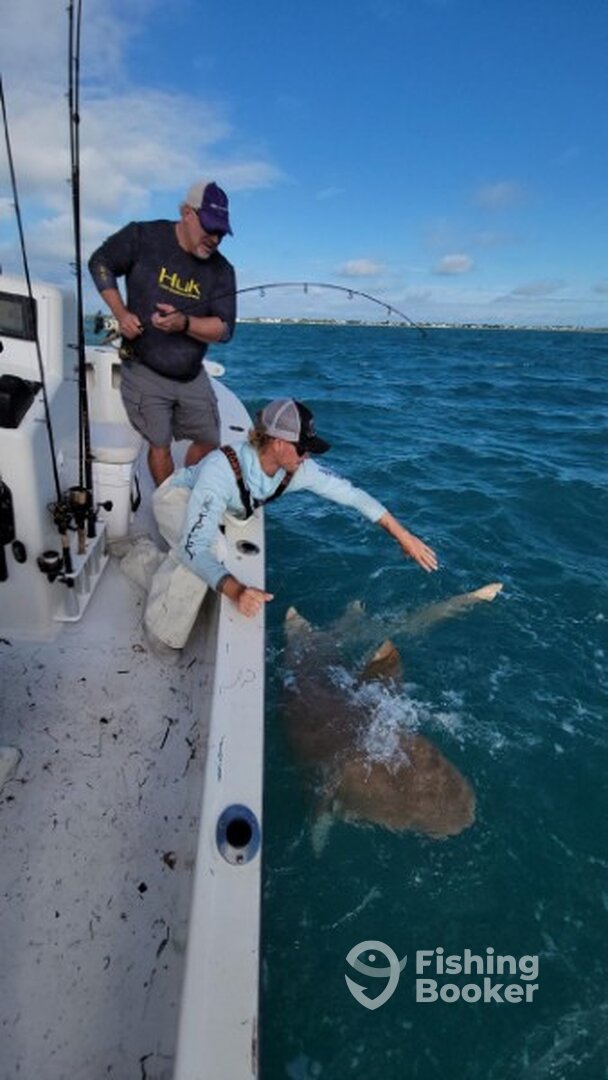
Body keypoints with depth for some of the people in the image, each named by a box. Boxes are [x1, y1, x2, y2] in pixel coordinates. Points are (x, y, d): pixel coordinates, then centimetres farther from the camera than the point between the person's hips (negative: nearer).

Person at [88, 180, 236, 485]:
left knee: (209, 441, 9)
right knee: (160, 445, -5)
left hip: (192, 376, 4)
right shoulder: (143, 237, -9)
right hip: (144, 372, -4)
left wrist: (184, 323, -27)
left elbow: (224, 329, -9)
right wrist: (120, 313, -9)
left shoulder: (221, 270, -3)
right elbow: (100, 263, 4)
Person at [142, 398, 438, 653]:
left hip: (220, 509, 7)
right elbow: (194, 547, -49)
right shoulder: (222, 469, -44)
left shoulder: (298, 469, -27)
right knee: (209, 549, -32)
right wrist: (235, 590, -64)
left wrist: (403, 536, -21)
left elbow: (353, 495, -19)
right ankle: (164, 637, -12)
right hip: (177, 498, -7)